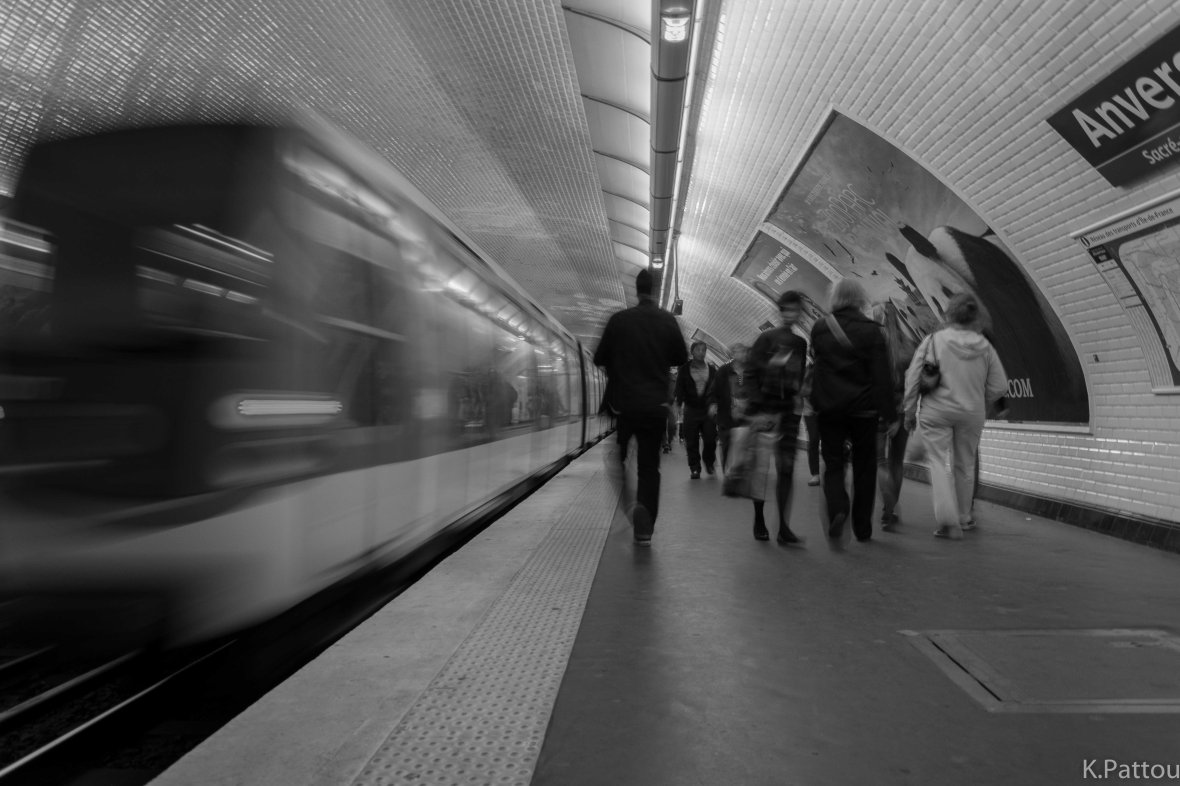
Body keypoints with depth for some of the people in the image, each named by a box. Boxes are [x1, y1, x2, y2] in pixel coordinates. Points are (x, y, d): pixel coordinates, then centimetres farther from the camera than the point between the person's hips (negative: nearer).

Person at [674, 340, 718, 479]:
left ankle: (709, 462, 22)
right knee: (692, 442, 0)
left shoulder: (712, 369, 8)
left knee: (711, 439, -4)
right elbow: (679, 388, 0)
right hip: (691, 410, -1)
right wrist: (680, 404, -12)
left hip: (708, 409, 1)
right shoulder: (685, 369, 2)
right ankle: (695, 469, 10)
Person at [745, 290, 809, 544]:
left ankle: (784, 527, 3)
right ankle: (759, 520, 17)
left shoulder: (801, 343, 11)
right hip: (766, 407, -4)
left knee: (786, 468, 1)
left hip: (790, 409, 4)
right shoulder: (766, 338, -3)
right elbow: (752, 375, -7)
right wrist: (757, 409, -13)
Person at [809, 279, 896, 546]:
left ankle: (837, 510, -19)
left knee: (833, 464, 8)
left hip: (829, 408, 1)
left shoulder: (819, 328, -1)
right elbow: (881, 376, -8)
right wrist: (889, 414, -5)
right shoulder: (871, 330, -7)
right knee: (864, 467, 12)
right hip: (864, 409, -1)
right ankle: (862, 529, 20)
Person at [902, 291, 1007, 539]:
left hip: (936, 412, -3)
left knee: (941, 463, 2)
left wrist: (909, 411, 2)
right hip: (972, 414, 3)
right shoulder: (984, 346, 1)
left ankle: (948, 521, -8)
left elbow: (913, 377, -7)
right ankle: (963, 517, 28)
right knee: (965, 465, 15)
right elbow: (999, 386, 3)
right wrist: (980, 405, 19)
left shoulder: (934, 340, -8)